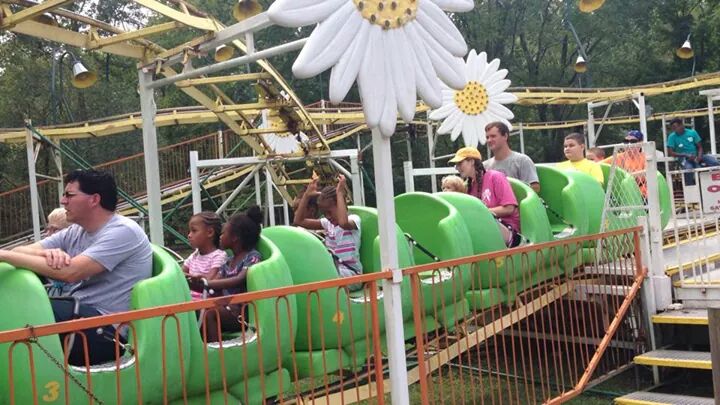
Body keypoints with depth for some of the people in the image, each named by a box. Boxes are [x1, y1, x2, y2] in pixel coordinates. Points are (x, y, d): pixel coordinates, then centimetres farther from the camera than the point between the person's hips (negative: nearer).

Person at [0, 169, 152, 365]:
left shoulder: (122, 231, -14)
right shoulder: (74, 232, 11)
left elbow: (70, 272, -24)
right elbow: (20, 252, 4)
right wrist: (47, 253, -19)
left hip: (108, 329, -8)